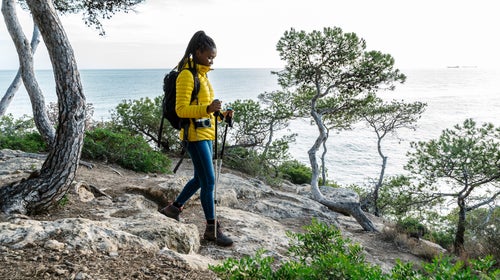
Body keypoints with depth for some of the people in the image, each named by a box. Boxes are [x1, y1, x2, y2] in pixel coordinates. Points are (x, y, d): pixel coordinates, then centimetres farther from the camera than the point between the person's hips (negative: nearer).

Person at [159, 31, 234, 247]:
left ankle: (174, 208, 36)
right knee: (209, 181, -7)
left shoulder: (202, 74, 15)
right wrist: (207, 109, -30)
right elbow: (181, 110, -17)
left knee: (200, 179, 18)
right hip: (195, 134, -9)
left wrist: (220, 114, 4)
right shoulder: (187, 75, -12)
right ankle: (212, 229, 4)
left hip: (206, 133, 9)